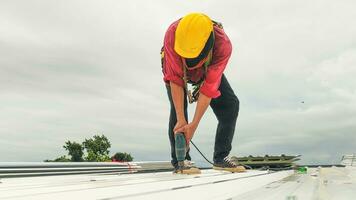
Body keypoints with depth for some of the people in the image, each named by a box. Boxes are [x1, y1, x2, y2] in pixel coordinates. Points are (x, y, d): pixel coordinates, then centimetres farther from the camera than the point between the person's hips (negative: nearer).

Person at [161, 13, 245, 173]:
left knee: (231, 104, -11)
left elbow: (209, 87, -36)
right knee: (178, 106, -25)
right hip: (176, 69, -1)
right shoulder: (172, 35, -41)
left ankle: (221, 158, 1)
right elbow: (176, 79, -37)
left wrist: (193, 125, -37)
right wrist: (181, 120, -40)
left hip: (208, 70, 1)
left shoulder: (223, 45, -40)